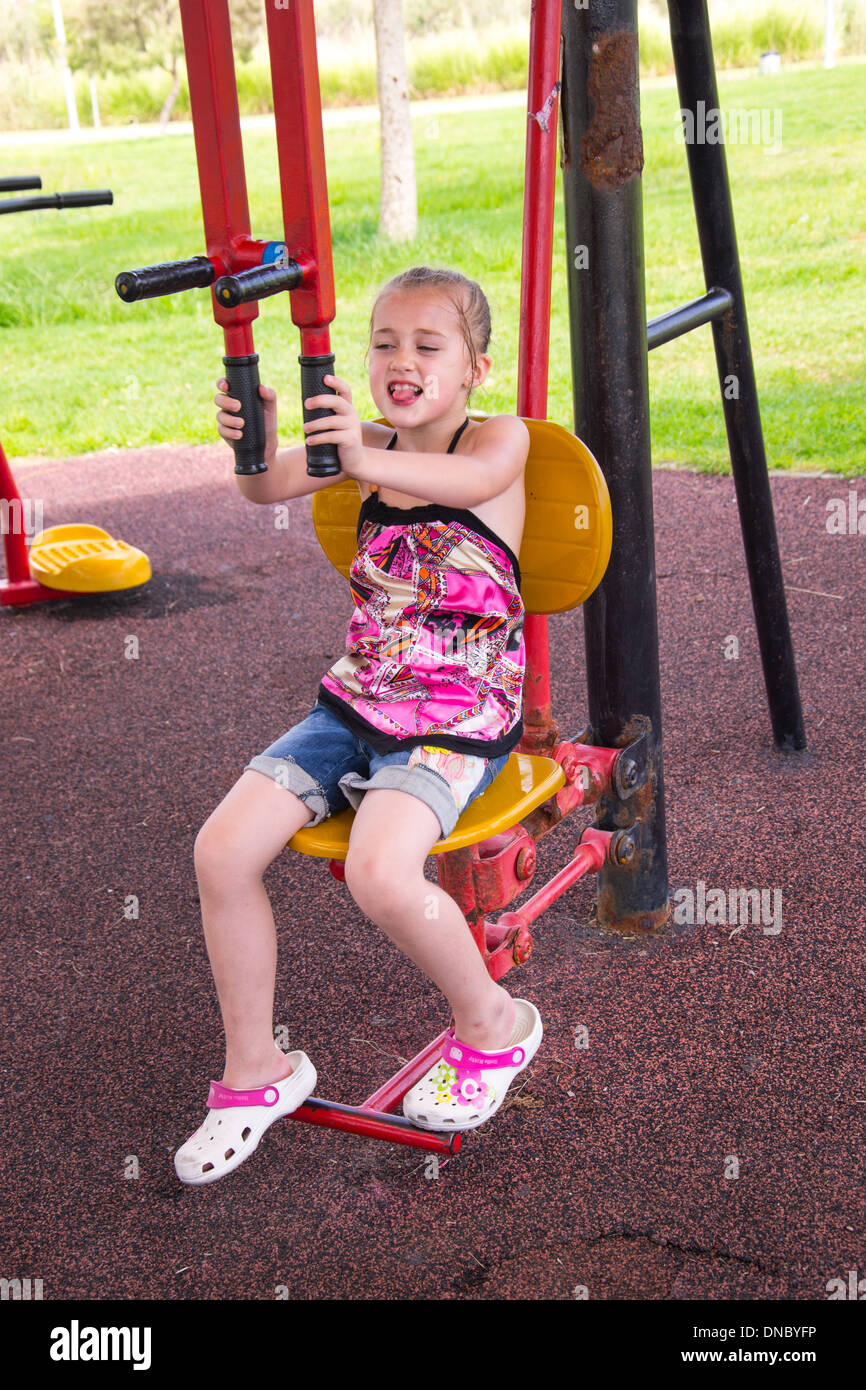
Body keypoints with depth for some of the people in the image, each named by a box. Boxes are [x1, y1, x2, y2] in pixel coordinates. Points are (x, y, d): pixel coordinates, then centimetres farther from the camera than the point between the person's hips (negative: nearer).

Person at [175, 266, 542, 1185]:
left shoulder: (502, 439, -5)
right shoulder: (370, 443, 8)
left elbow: (471, 479, -31)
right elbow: (269, 486, -9)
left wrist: (367, 460, -49)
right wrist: (251, 441, -33)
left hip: (460, 719, -5)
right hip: (356, 702, 6)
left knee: (379, 873, -30)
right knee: (223, 848, -11)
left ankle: (491, 1023, 2)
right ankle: (254, 1072, 9)